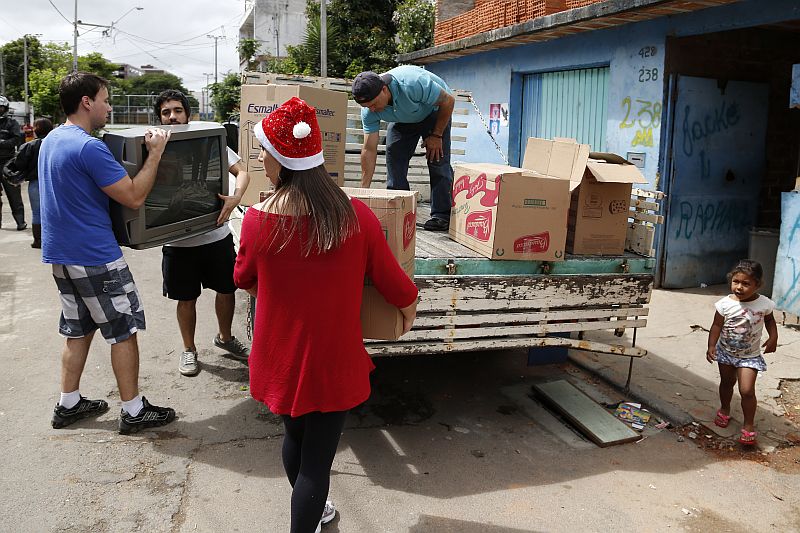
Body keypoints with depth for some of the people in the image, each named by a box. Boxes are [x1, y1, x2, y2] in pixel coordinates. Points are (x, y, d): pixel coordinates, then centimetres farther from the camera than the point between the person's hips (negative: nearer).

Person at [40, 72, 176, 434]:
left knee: (78, 330, 18)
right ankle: (133, 412, 11)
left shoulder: (50, 141, 11)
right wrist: (155, 152, -13)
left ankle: (68, 405, 27)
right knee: (124, 331, 2)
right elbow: (134, 197, -20)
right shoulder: (89, 148, -20)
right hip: (95, 257, -9)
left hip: (61, 254, 9)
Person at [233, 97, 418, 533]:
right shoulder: (356, 216, -17)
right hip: (334, 361, -3)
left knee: (295, 437, 26)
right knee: (317, 457, 10)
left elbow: (243, 279, 4)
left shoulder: (258, 221, -15)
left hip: (280, 358, 3)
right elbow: (394, 283, -5)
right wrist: (409, 308, 17)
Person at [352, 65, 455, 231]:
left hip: (434, 110, -4)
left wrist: (436, 136, -20)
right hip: (402, 120, 5)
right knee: (393, 157, -7)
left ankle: (442, 216, -10)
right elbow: (369, 149, -23)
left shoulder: (413, 84, -42)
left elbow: (448, 101, -28)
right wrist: (364, 189, -25)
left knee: (438, 161, -15)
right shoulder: (368, 110, -26)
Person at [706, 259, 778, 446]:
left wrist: (773, 338, -8)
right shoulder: (725, 304, -19)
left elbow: (769, 320, 5)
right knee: (726, 382, 22)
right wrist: (711, 346, -22)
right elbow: (717, 325, -12)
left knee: (747, 390, -9)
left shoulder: (764, 304, -16)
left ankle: (749, 425, 10)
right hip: (726, 352, 1)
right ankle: (724, 411, 47)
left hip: (749, 356, -1)